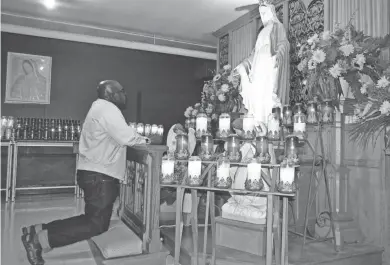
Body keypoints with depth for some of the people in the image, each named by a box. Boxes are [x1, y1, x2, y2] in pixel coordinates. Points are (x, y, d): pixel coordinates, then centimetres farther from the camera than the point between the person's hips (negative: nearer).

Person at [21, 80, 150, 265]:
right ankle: (41, 239, -3)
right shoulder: (107, 108, -12)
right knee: (97, 224, -5)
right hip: (99, 175, -11)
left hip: (95, 173, 11)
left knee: (94, 220, 15)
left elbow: (117, 137, 20)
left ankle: (38, 230, 14)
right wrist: (144, 140, -4)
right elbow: (126, 137, -22)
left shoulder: (100, 108, 23)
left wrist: (138, 138, 10)